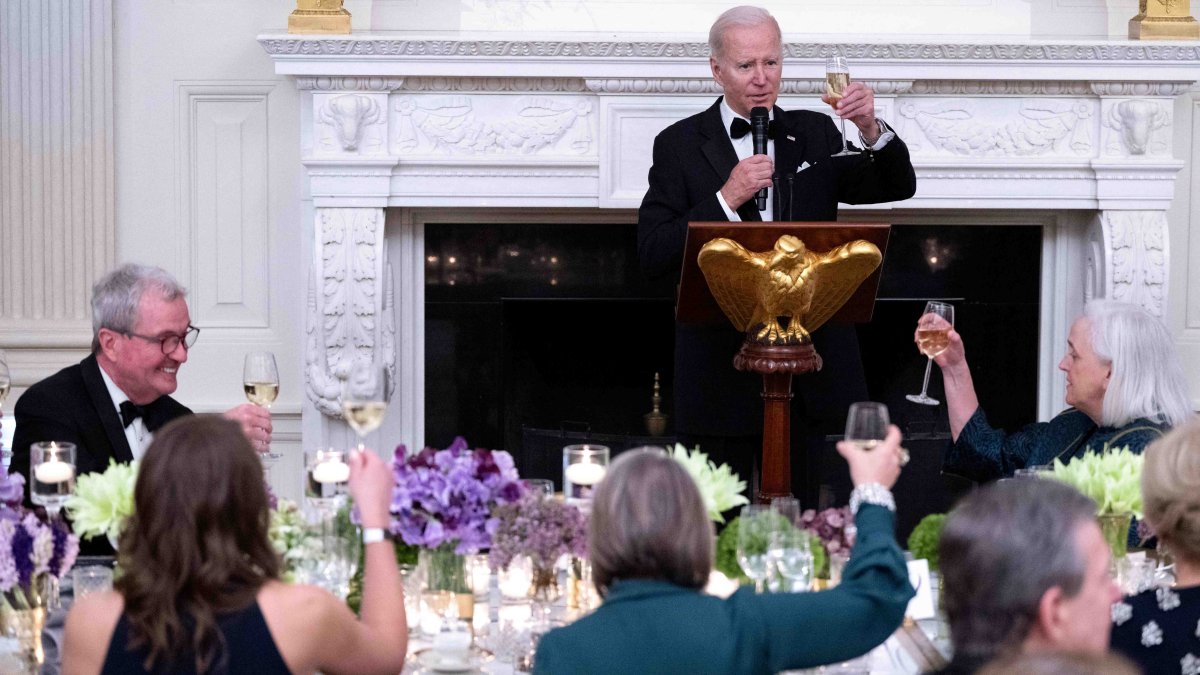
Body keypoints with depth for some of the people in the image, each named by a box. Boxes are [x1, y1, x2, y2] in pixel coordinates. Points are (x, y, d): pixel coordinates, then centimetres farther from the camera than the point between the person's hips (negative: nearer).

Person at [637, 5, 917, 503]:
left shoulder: (815, 135, 10)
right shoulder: (680, 145, 2)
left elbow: (897, 187, 2)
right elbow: (652, 257, -7)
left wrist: (871, 129, -16)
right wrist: (726, 199, -17)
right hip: (719, 375, -2)